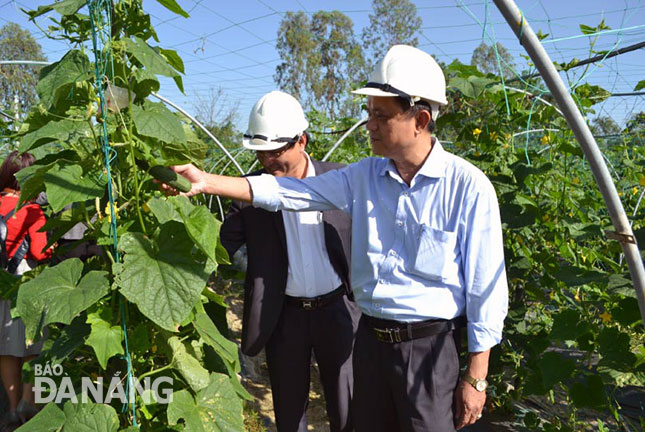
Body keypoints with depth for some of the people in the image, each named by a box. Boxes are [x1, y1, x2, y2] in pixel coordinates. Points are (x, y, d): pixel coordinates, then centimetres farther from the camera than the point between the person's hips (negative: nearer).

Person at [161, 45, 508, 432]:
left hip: (429, 346, -5)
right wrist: (206, 182, -10)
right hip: (370, 338, 5)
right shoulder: (365, 176, 2)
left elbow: (486, 288, -11)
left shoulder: (468, 187, -13)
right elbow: (289, 191, -1)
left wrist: (476, 378, -8)